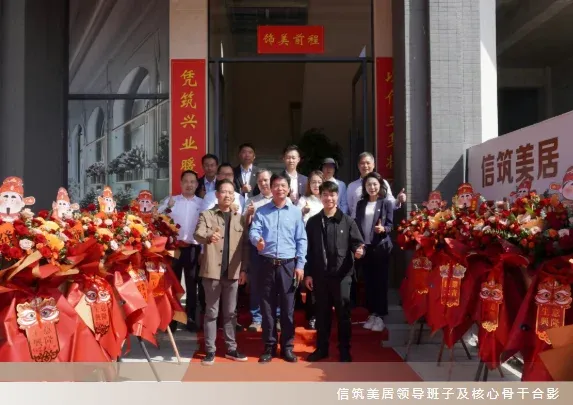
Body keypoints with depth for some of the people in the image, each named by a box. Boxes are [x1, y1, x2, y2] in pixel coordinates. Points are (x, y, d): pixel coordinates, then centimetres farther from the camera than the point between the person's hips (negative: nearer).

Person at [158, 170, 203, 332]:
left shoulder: (203, 204, 6)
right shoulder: (170, 200, 6)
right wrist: (168, 209, -24)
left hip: (193, 249, 1)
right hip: (173, 248, 0)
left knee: (192, 285, 8)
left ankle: (191, 319, 16)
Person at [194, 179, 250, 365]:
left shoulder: (240, 218, 9)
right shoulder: (206, 215, -1)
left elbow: (245, 245, 9)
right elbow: (197, 234, -19)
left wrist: (244, 269, 4)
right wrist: (208, 237, -42)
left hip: (233, 272, 3)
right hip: (212, 271, -3)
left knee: (230, 312, 12)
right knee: (211, 312, 4)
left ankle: (231, 348, 21)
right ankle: (210, 350, 12)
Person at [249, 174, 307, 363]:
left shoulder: (296, 212, 6)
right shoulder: (261, 211, 5)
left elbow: (301, 240, 4)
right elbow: (253, 231, -7)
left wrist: (300, 264, -2)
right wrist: (257, 240, -30)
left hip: (288, 264, 0)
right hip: (267, 264, 0)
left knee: (287, 307, 6)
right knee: (267, 307, 6)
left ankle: (287, 346, 18)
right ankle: (269, 346, 18)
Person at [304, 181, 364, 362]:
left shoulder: (347, 221, 1)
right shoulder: (313, 221, 6)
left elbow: (358, 242, 1)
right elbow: (308, 250, 6)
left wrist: (359, 250, -23)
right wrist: (308, 273, 3)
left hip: (341, 274, -2)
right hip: (320, 274, 2)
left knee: (343, 312, 5)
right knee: (322, 312, 11)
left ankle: (344, 349, 17)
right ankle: (321, 348, 23)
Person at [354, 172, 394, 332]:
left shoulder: (387, 203, -2)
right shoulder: (360, 204, 10)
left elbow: (390, 225, -6)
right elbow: (357, 225, 10)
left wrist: (383, 229, -27)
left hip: (381, 247, -4)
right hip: (365, 247, 4)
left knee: (381, 281, 1)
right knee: (368, 282, 8)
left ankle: (380, 316, 8)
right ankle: (372, 314, 18)